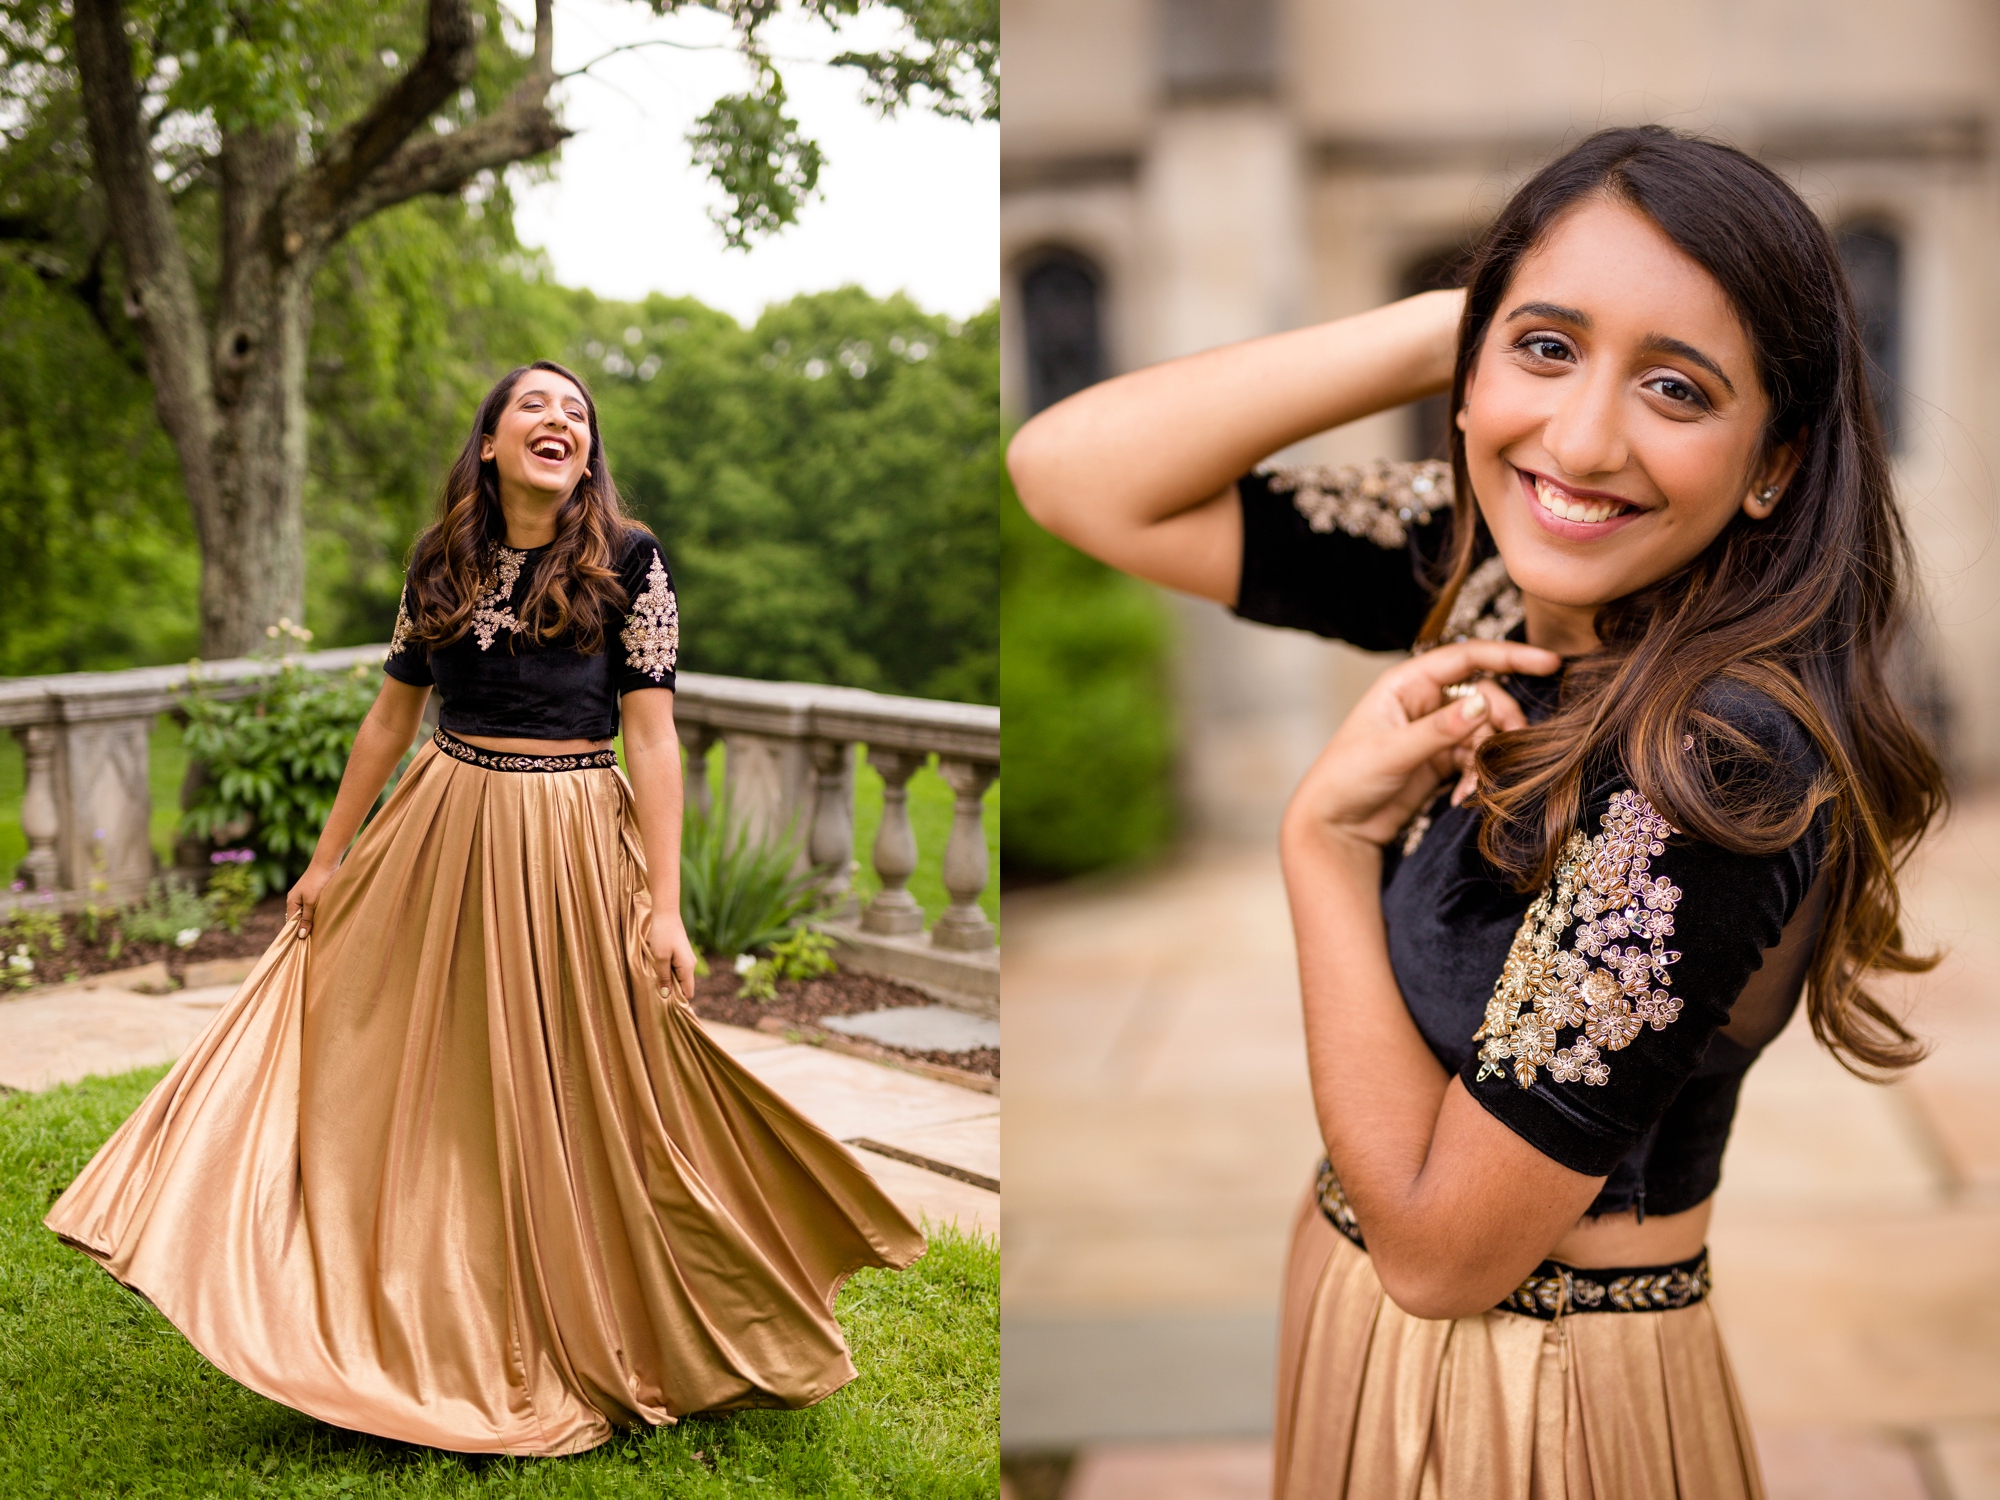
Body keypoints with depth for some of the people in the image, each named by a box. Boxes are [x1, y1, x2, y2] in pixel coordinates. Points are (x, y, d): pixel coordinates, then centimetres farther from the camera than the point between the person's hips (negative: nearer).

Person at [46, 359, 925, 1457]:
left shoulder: (627, 563, -4)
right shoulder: (441, 564, 7)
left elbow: (653, 738, -8)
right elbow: (391, 718, 14)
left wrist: (664, 906, -13)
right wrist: (328, 859, 16)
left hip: (574, 850, -4)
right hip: (442, 836, 4)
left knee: (571, 1103, 5)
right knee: (429, 1097, 9)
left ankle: (595, 1358, 23)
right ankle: (449, 1353, 25)